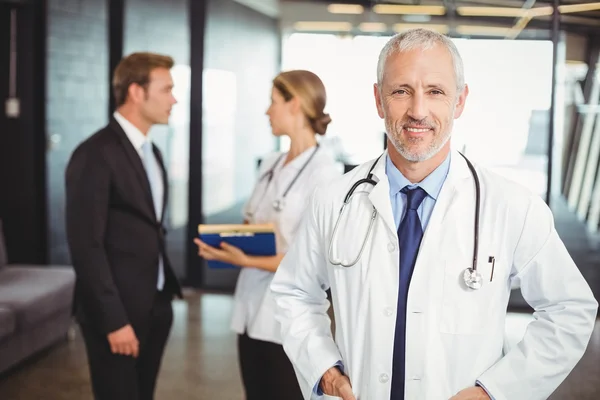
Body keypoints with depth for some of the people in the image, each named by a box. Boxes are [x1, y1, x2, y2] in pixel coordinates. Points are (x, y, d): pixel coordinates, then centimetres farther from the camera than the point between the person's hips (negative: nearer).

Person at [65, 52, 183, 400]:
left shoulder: (151, 151, 14)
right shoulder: (96, 155, -15)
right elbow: (86, 245, -18)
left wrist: (168, 289, 12)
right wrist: (114, 320, -19)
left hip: (156, 306, 8)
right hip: (118, 311, -8)